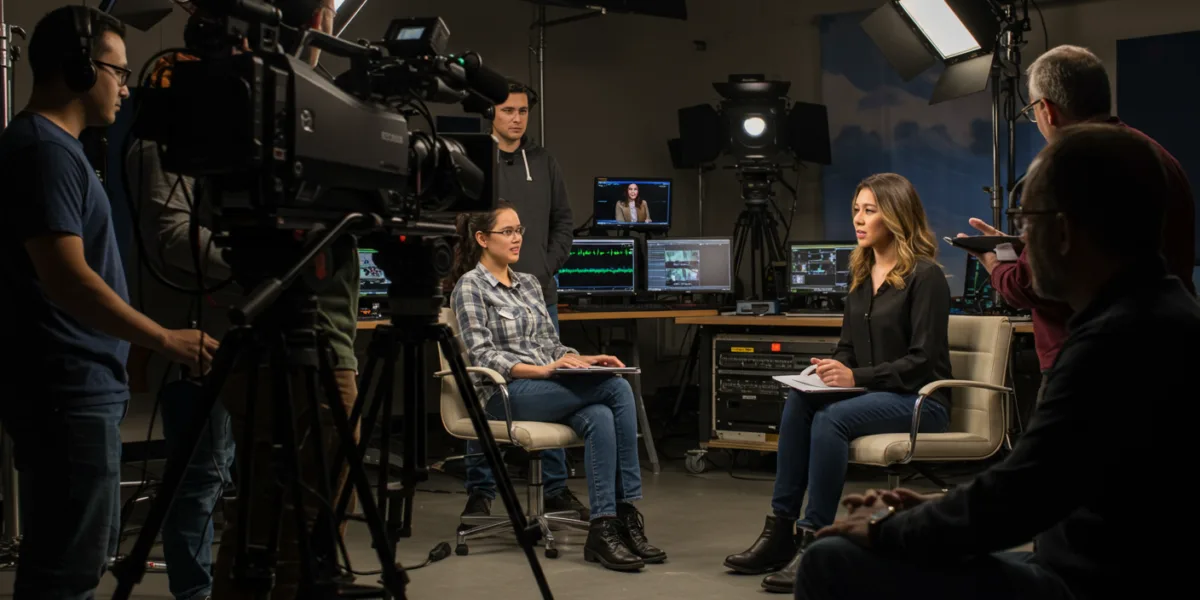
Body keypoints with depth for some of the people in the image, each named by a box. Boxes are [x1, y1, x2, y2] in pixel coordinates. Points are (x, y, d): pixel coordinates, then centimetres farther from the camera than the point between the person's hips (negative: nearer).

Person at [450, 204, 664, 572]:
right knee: (617, 389, -25)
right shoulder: (470, 286, -2)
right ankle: (624, 513, -22)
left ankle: (605, 528, -29)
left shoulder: (529, 283, 20)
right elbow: (483, 355, -12)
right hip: (505, 394, -6)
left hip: (548, 387, 6)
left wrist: (584, 360, 0)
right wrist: (542, 370, -24)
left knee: (599, 417, -29)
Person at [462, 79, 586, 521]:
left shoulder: (543, 163, 11)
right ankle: (480, 491, 11)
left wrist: (546, 269, 2)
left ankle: (556, 489, 14)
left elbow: (563, 222, 15)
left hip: (539, 295, 4)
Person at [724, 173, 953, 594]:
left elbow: (923, 361, -16)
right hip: (871, 395, 7)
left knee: (832, 417, -32)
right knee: (799, 401, -20)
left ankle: (814, 540, -28)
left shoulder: (925, 276, -11)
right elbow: (848, 348, 18)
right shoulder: (860, 274, 13)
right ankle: (781, 530, -21)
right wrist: (833, 370, -6)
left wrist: (856, 377, -23)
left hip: (919, 401, -7)